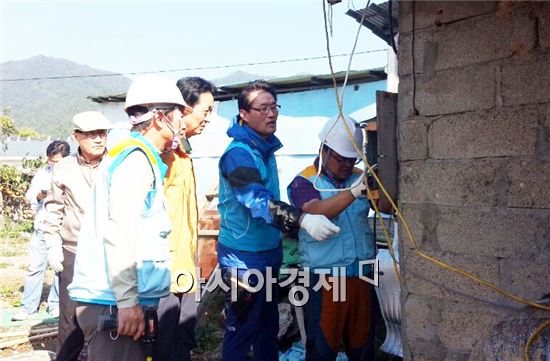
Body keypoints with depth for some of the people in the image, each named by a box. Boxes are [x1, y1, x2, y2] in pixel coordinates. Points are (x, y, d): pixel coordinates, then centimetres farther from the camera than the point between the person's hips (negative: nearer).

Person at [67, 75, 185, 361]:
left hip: (118, 302, 9)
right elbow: (119, 232, -20)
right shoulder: (136, 157, -11)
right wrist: (128, 302, -20)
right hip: (114, 304, -9)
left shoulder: (139, 157, 17)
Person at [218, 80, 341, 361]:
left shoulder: (266, 149, 8)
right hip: (243, 257, -9)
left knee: (269, 325, 20)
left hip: (269, 253, 9)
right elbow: (257, 200, -35)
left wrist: (291, 228, 21)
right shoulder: (238, 153, -20)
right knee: (242, 330, 2)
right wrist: (302, 220, -46)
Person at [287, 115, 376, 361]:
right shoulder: (304, 182, -5)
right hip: (324, 278, -4)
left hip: (361, 275, 4)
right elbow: (316, 212, -24)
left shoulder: (360, 178, 7)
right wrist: (353, 192, -37)